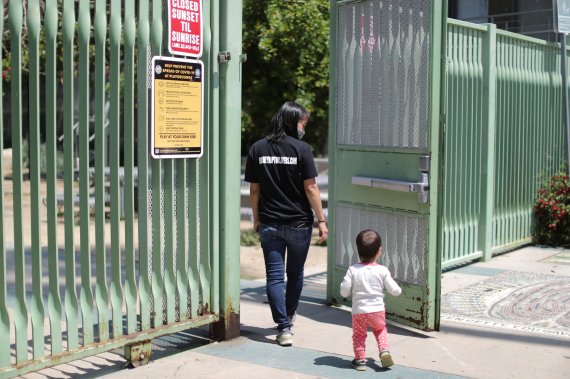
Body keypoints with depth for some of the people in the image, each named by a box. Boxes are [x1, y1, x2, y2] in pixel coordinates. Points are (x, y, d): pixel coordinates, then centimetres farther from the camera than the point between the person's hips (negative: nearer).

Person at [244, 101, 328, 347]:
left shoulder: (257, 149, 1)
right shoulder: (301, 148, -9)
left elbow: (254, 190, 4)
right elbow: (310, 188, -10)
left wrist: (256, 219, 14)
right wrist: (321, 220, -3)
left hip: (269, 224, 2)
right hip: (298, 223, -1)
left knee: (274, 276, 3)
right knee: (295, 273, 18)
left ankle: (284, 328, -3)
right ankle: (289, 316, 36)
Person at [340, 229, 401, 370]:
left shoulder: (353, 270, -9)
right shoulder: (382, 270, -9)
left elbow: (344, 291, -9)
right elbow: (394, 291, -5)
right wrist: (398, 289, 18)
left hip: (359, 311, -1)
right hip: (378, 310, 1)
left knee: (358, 334, 20)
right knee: (380, 329, 27)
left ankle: (360, 359, 18)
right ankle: (384, 351, 10)